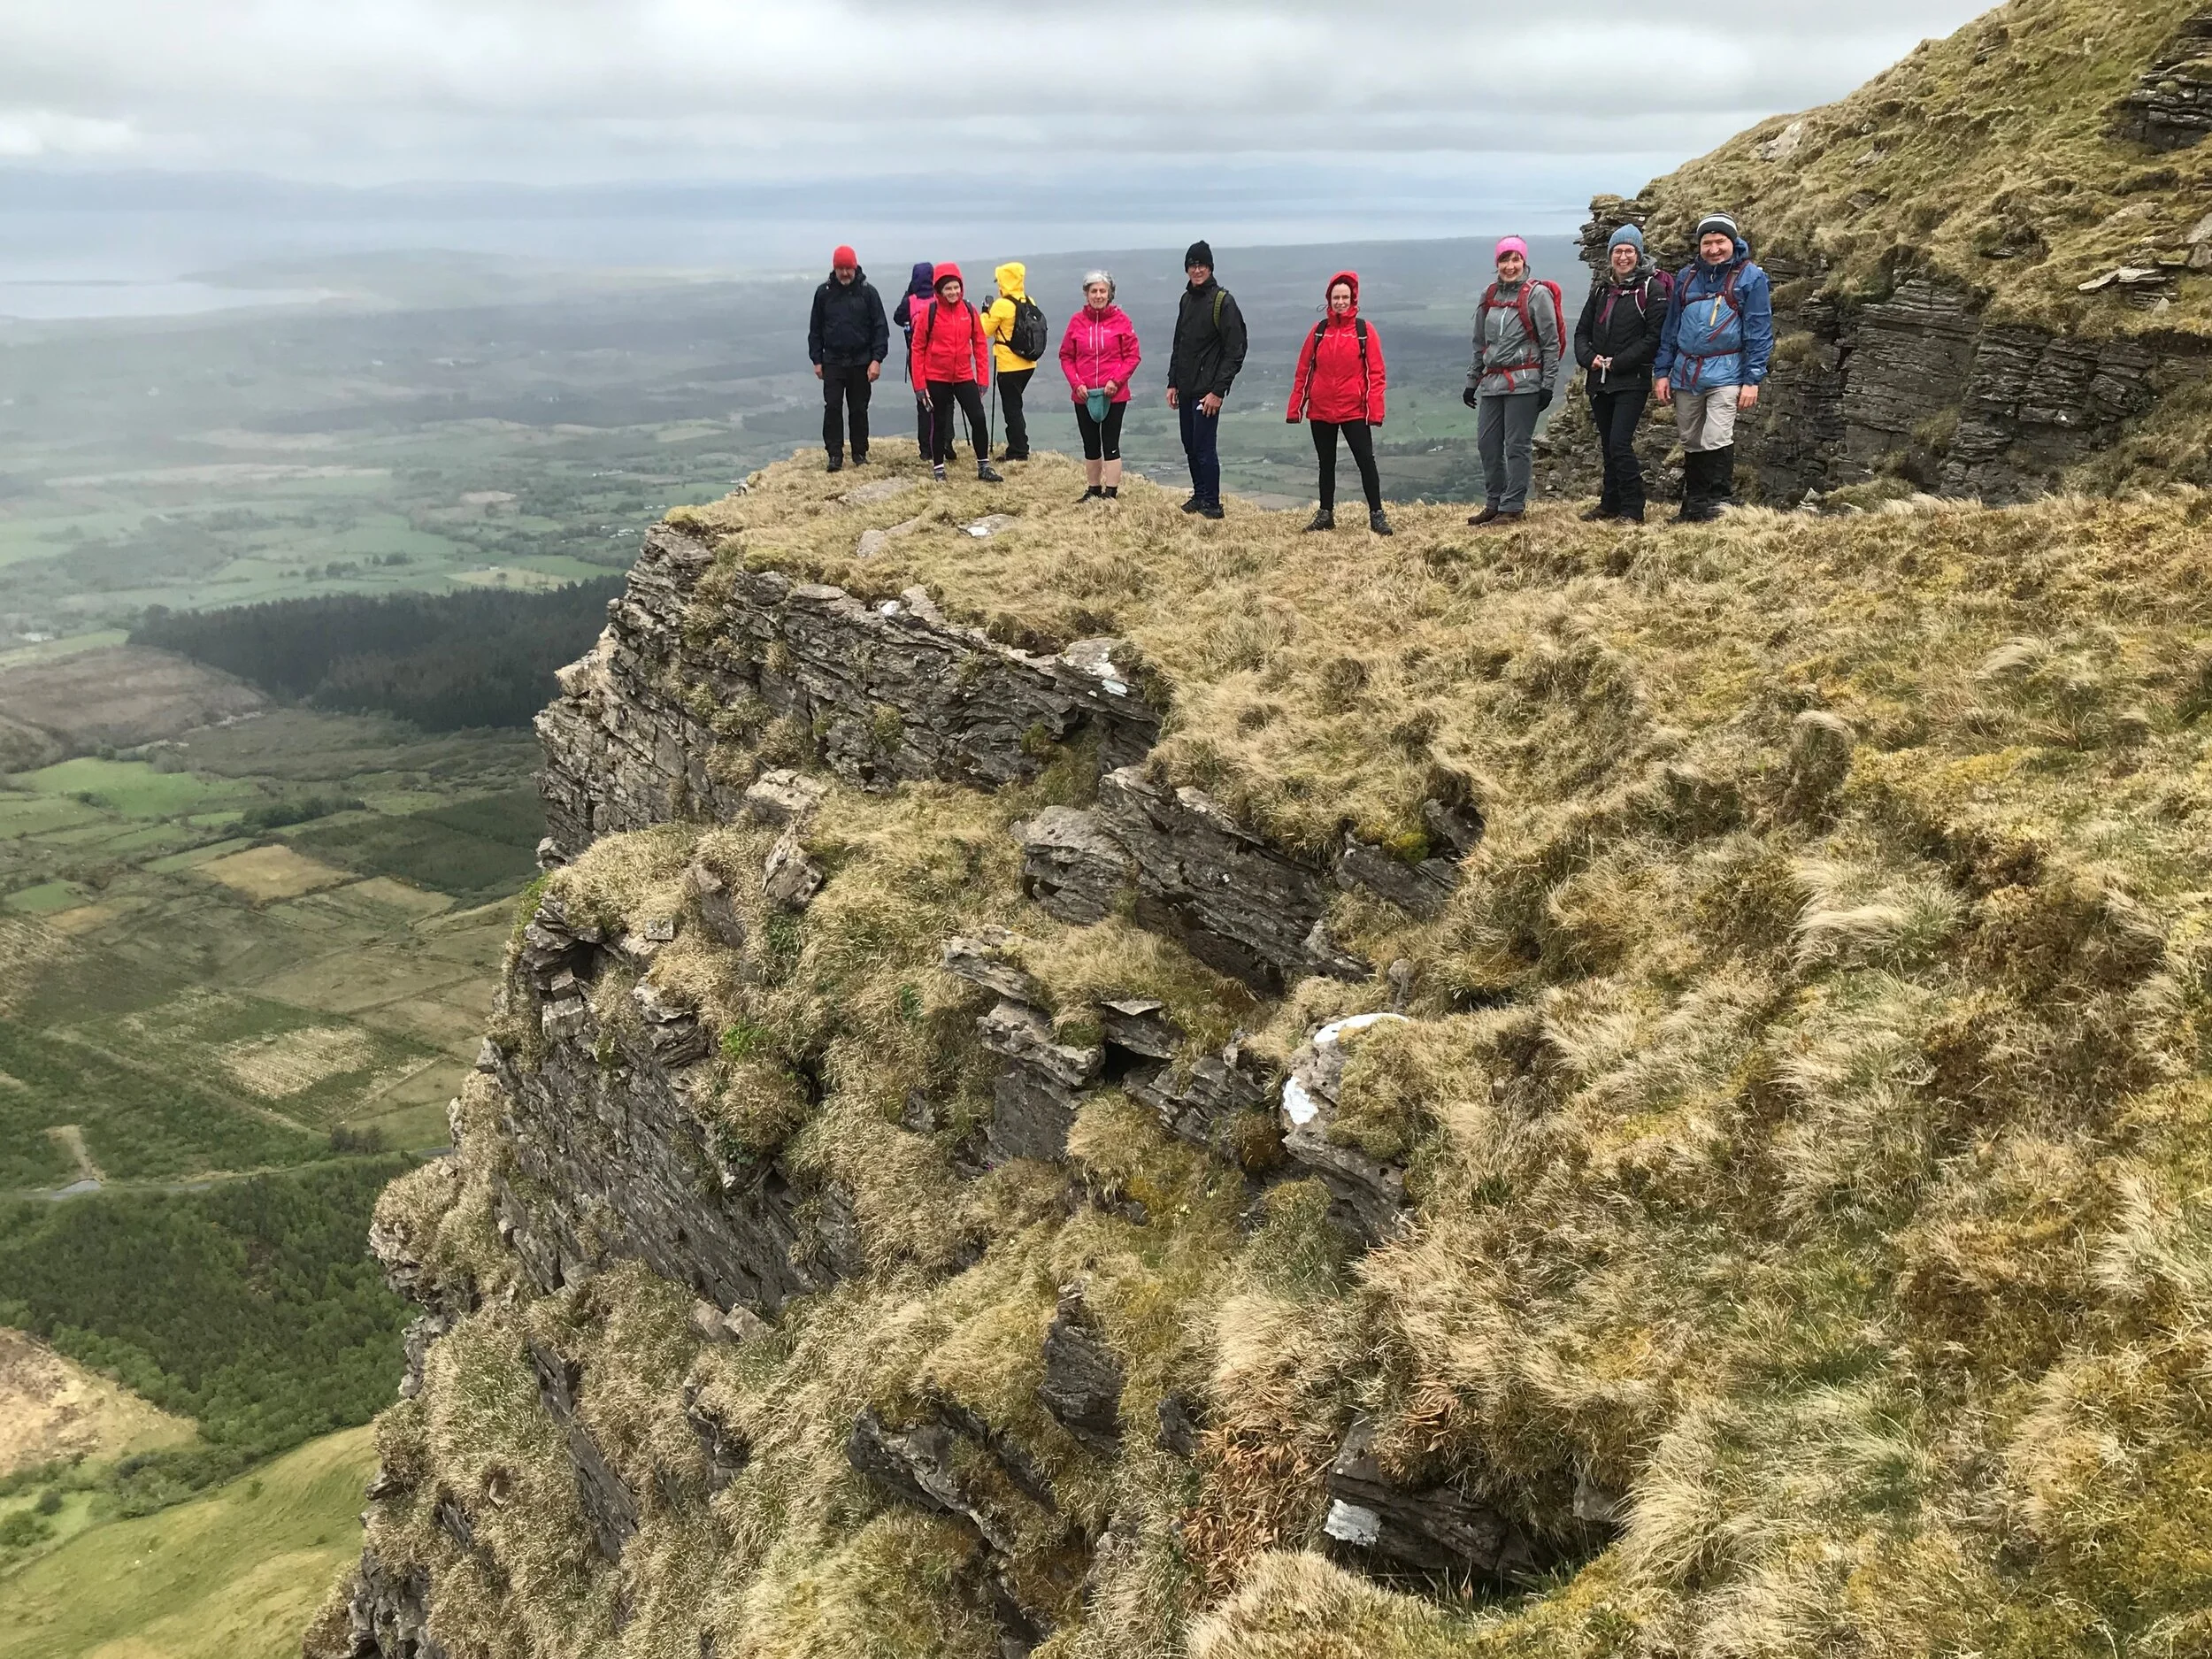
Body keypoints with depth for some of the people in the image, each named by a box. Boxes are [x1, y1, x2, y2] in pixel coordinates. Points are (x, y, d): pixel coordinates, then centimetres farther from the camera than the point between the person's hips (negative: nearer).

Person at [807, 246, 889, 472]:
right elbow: (815, 329, 8)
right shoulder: (824, 292, 3)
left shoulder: (868, 292, -1)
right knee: (832, 407, -5)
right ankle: (835, 454, 0)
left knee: (859, 409, 6)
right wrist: (817, 360, 4)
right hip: (833, 362, 1)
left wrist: (877, 359, -10)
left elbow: (880, 327, -2)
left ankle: (860, 453, 16)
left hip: (861, 362, -1)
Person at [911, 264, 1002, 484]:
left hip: (964, 377, 2)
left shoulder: (969, 310, 0)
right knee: (939, 423, 8)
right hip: (936, 378, -2)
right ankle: (938, 469, 20)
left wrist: (983, 377, 1)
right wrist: (920, 383, -7)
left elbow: (980, 343, 5)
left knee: (978, 419, -3)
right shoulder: (928, 312, -8)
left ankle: (984, 467, 9)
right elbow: (918, 348, -4)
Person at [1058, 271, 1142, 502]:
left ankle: (1111, 492, 3)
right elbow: (1066, 356, 6)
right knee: (1090, 445, 12)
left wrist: (1116, 381, -14)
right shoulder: (1077, 321, 2)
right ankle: (1094, 490, 22)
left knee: (1110, 443, -1)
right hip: (1084, 395, 3)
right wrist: (1076, 383, -7)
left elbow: (1133, 355, -3)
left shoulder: (1121, 320, -3)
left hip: (1114, 395, -3)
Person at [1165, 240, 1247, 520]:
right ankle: (1199, 495, 24)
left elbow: (1235, 351, -14)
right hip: (1186, 389, 7)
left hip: (1207, 390, -7)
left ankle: (1212, 504, 2)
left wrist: (1218, 391, -18)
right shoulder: (1186, 299, 13)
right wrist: (1172, 383, 14)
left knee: (1204, 447, -7)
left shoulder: (1223, 301, -10)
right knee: (1190, 445, 12)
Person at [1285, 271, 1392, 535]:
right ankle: (1326, 514, 22)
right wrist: (1294, 408, 3)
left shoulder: (1365, 330, -2)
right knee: (1326, 463, 12)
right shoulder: (1319, 330, 6)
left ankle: (1376, 515, 1)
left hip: (1354, 410, -3)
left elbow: (1376, 373, -5)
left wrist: (1375, 410, -13)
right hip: (1320, 411, 3)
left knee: (1366, 460, -4)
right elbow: (1303, 371, 7)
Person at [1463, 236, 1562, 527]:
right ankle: (1493, 503, 17)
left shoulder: (1537, 294, -3)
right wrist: (1472, 381, 20)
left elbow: (1551, 343, -4)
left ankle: (1513, 507, 1)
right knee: (1487, 443, 7)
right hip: (1492, 381, 6)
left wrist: (1548, 384, -8)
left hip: (1523, 381, -6)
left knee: (1517, 446, -4)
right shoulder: (1489, 296, 14)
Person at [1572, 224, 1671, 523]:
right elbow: (1582, 331, 16)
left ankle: (1633, 511, -10)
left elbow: (1655, 337, -11)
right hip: (1599, 381, 6)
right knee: (1608, 445, 12)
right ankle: (1611, 505, 22)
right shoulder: (1601, 289, 14)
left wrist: (1617, 362, -15)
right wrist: (1589, 358, -5)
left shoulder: (1651, 288, -4)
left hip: (1632, 381, -6)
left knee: (1620, 444, -16)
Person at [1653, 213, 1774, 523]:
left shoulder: (1750, 277, -2)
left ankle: (1718, 504, -7)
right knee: (1691, 443, 11)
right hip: (1685, 374, 5)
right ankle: (1692, 506, 20)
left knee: (1716, 440, -15)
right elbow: (1671, 326, 15)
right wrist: (1662, 372, 9)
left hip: (1725, 372, -5)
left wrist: (1753, 380, -11)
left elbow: (1759, 332, -5)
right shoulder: (1687, 276, 12)